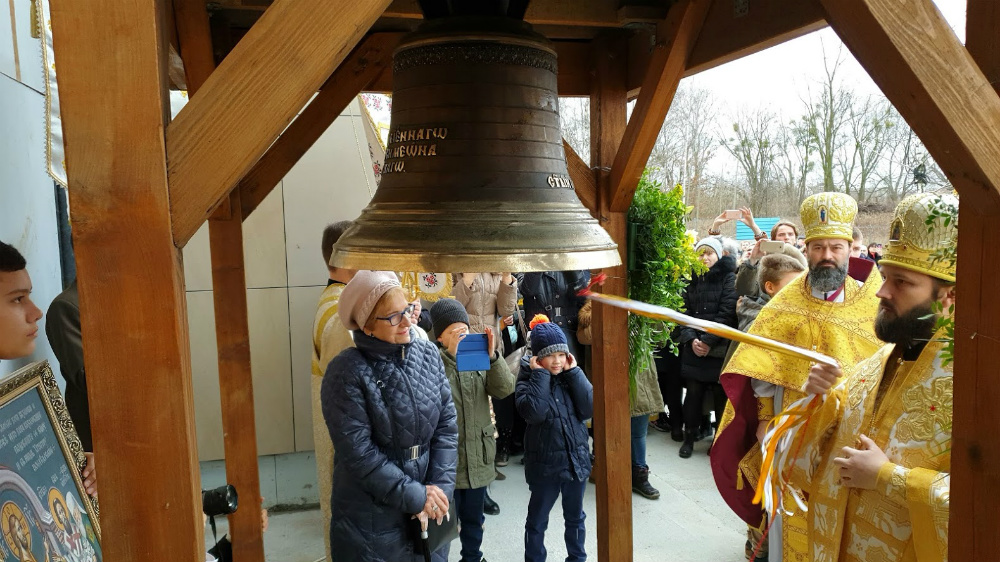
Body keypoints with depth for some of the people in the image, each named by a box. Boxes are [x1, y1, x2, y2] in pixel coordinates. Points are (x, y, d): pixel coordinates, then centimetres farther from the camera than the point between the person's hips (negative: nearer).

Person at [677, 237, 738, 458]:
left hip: (719, 349, -3)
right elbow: (685, 312, 7)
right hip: (694, 348, 4)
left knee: (720, 394, 1)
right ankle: (689, 437, 16)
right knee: (693, 393, 5)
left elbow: (727, 314, -10)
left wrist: (708, 341, -13)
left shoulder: (728, 278, -1)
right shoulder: (692, 281, 14)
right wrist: (691, 339, -8)